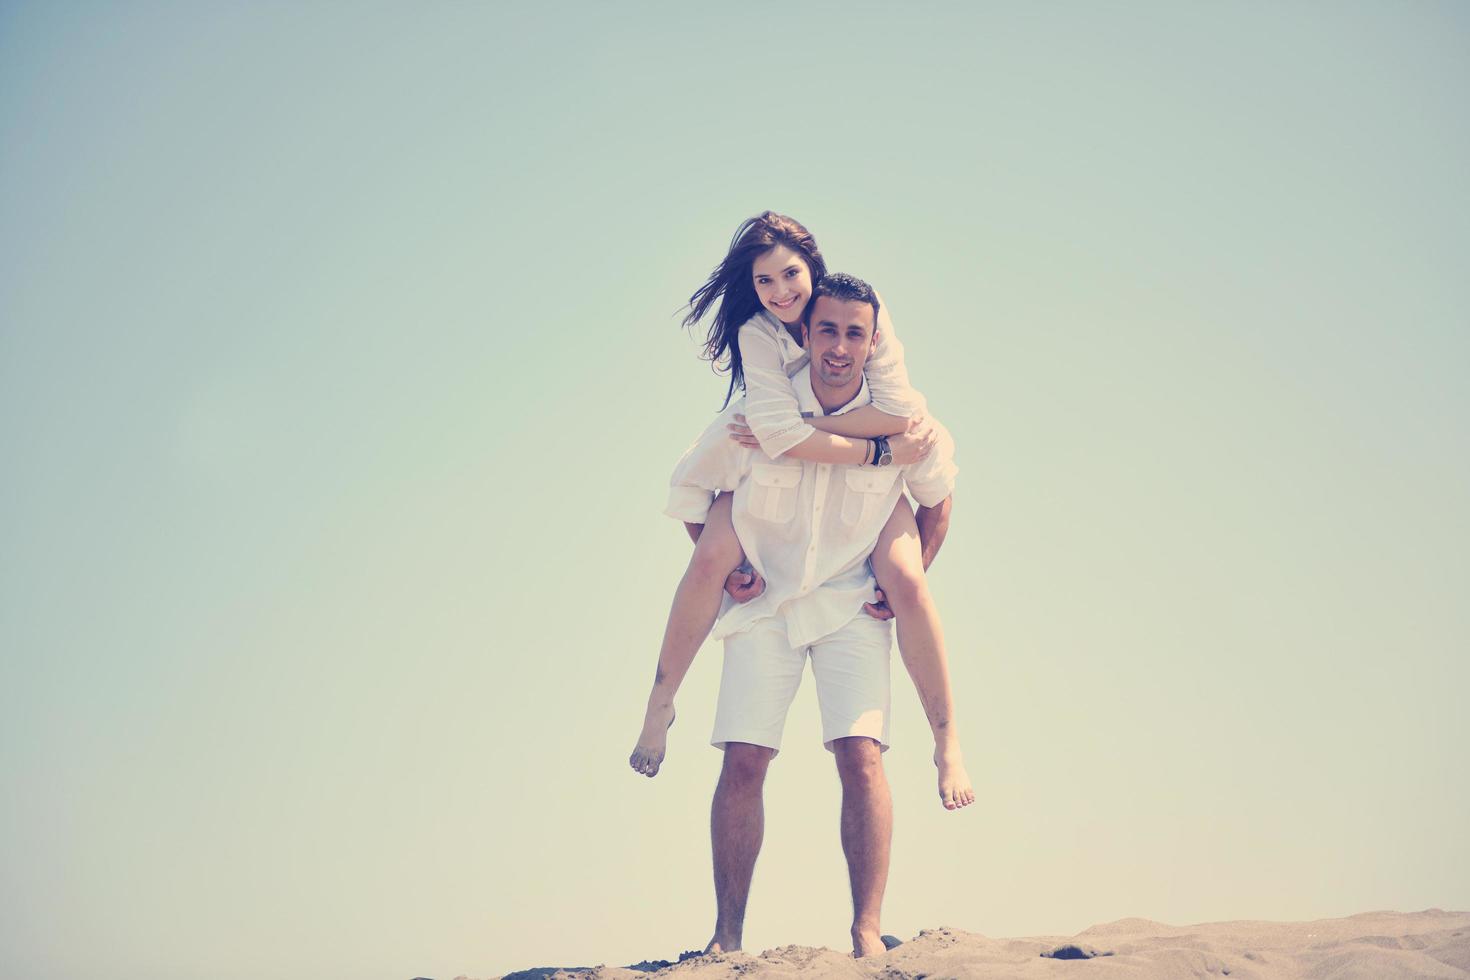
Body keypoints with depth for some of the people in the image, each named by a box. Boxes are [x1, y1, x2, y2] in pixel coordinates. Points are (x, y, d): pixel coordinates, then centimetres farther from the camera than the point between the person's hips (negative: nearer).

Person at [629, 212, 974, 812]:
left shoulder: (863, 310, -20)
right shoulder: (756, 333, -20)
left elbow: (899, 411, -29)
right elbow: (779, 434, -33)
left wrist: (792, 428, -31)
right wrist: (883, 450, -34)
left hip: (868, 476, 0)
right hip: (779, 469, 0)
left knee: (906, 579, -24)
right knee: (710, 556, -24)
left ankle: (946, 742, -11)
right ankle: (659, 706, -5)